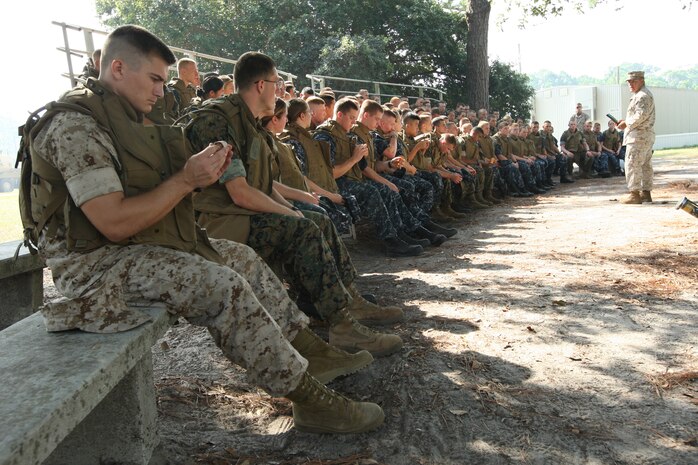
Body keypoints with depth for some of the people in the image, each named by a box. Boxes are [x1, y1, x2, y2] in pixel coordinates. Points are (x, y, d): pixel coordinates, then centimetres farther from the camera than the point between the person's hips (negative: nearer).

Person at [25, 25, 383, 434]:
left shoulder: (122, 117, 13)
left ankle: (309, 349, 16)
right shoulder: (74, 124, -19)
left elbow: (151, 191, 12)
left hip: (143, 242, 10)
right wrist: (186, 179, -21)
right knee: (225, 287, -26)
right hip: (95, 258, -10)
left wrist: (199, 175, -5)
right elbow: (115, 224, -27)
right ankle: (309, 400, -16)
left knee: (242, 258, 10)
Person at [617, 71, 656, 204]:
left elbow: (641, 115, -23)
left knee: (632, 164, -10)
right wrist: (626, 121, 14)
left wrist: (626, 124, -13)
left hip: (638, 136, -11)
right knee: (646, 165, 11)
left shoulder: (642, 96, -13)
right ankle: (646, 193, 16)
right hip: (647, 136, 11)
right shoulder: (641, 95, 22)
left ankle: (634, 194, -10)